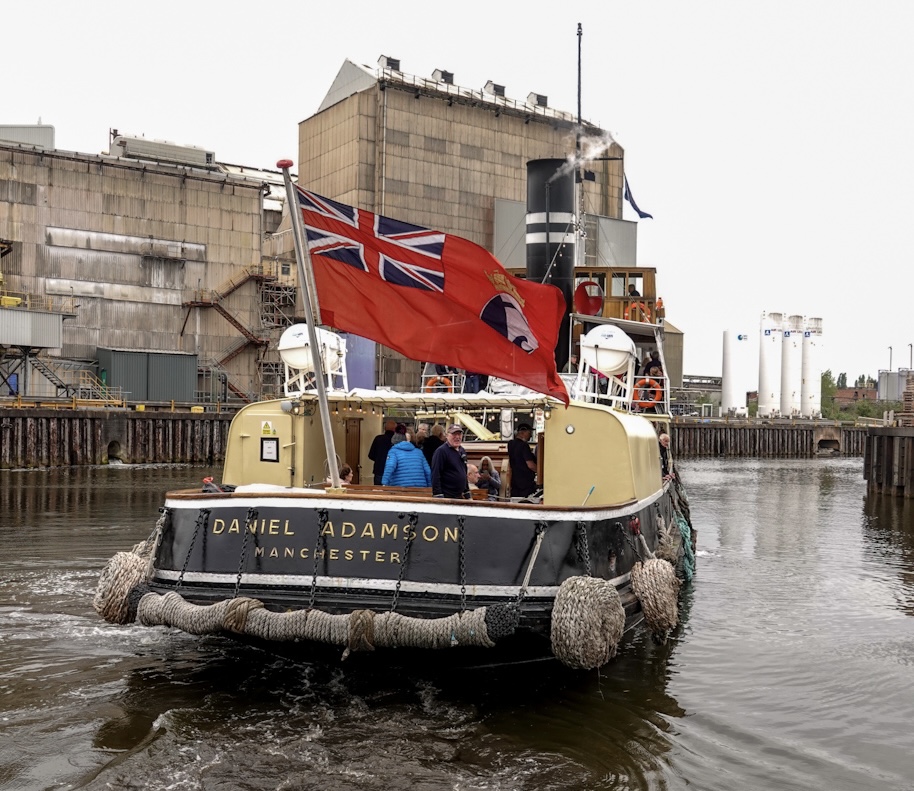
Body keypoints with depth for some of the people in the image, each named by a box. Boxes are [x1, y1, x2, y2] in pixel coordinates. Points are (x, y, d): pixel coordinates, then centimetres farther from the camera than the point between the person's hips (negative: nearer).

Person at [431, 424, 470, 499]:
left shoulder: (462, 451, 15)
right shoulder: (441, 451, -10)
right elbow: (435, 475, -16)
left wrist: (467, 494, 21)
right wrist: (438, 496, -21)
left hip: (459, 496, 8)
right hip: (446, 497, -8)